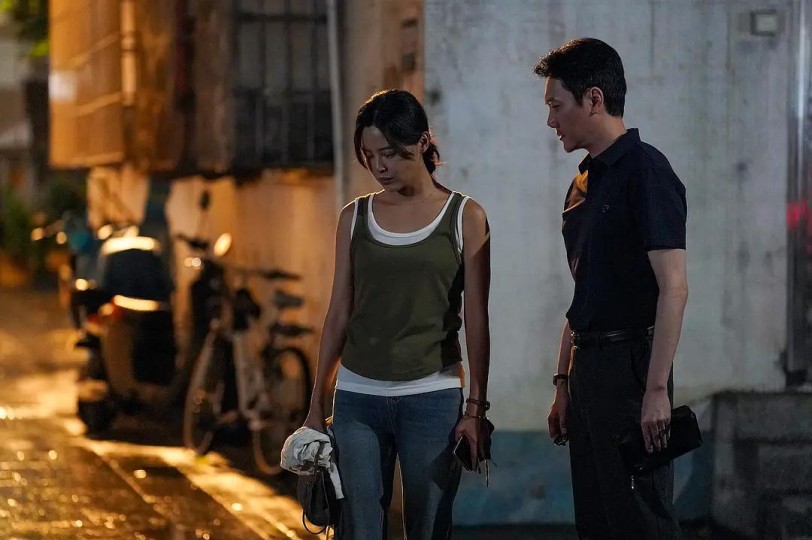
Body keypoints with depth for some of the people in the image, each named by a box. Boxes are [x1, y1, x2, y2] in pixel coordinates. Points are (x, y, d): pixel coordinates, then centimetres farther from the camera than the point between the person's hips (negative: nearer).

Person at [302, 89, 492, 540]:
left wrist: (476, 407, -5)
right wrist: (316, 404, 8)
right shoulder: (355, 217, 7)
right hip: (358, 397, 2)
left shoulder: (465, 217, 1)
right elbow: (339, 313, 9)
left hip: (432, 397, -2)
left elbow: (476, 321, 0)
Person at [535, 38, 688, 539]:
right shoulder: (585, 182, 16)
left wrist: (657, 389, -22)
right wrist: (563, 384, 18)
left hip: (631, 364, -9)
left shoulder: (645, 170, -11)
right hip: (588, 366, 9)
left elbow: (674, 288, -18)